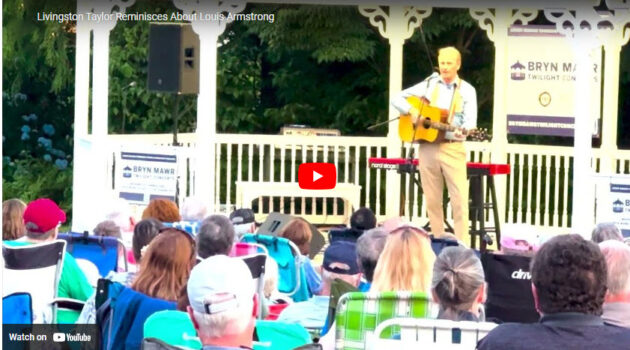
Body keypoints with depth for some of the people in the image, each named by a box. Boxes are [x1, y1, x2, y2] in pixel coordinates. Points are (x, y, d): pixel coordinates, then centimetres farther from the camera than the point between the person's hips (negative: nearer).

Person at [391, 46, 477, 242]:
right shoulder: (428, 85, 10)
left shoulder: (467, 91, 3)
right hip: (428, 147, 3)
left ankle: (461, 245, -8)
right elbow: (397, 99, 11)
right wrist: (411, 111, -7)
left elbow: (470, 121, -8)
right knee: (432, 200, 6)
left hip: (453, 148, -3)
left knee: (459, 200, -10)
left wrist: (462, 131, -30)